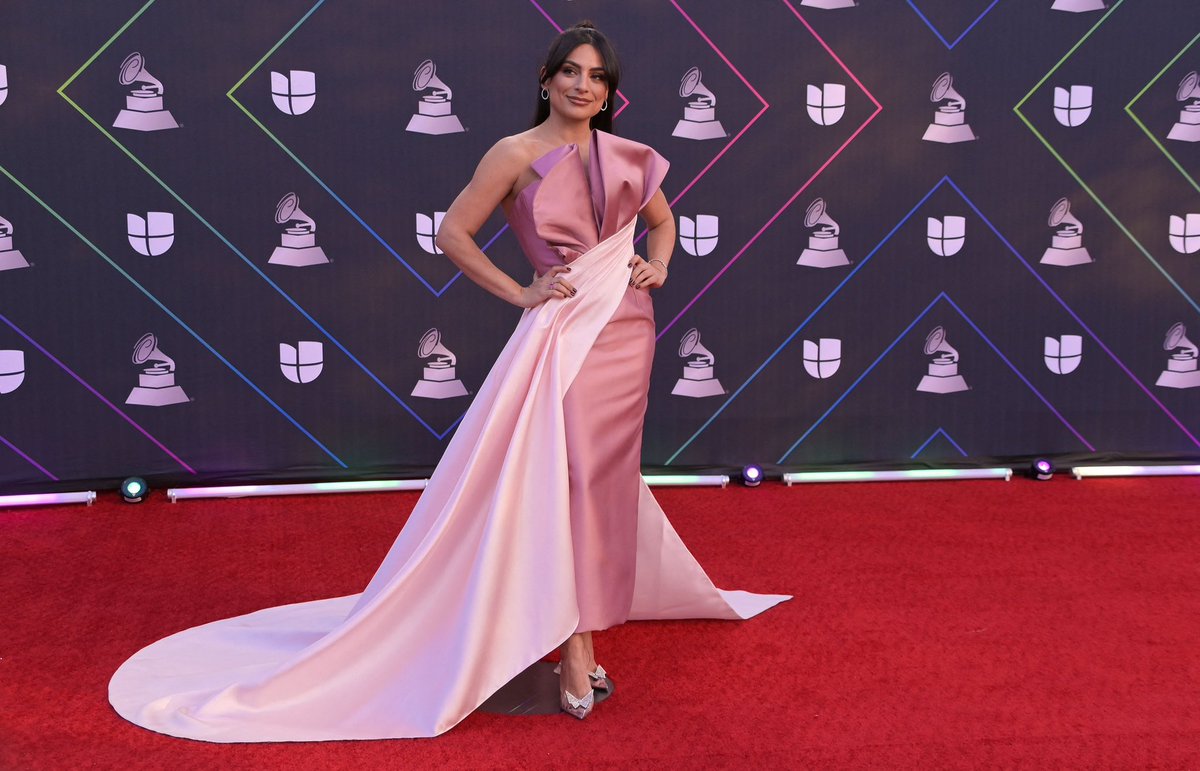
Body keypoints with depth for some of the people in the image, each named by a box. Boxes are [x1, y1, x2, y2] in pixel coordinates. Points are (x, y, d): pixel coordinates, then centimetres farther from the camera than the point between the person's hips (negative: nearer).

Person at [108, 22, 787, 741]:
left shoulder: (625, 156, 9)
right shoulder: (518, 155, -5)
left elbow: (661, 218, 26)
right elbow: (453, 233, -5)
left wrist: (658, 264, 7)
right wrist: (520, 293, -9)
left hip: (626, 328, 5)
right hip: (563, 329, -5)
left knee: (606, 473, 10)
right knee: (569, 474, -10)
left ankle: (592, 603, 24)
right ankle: (576, 647, -6)